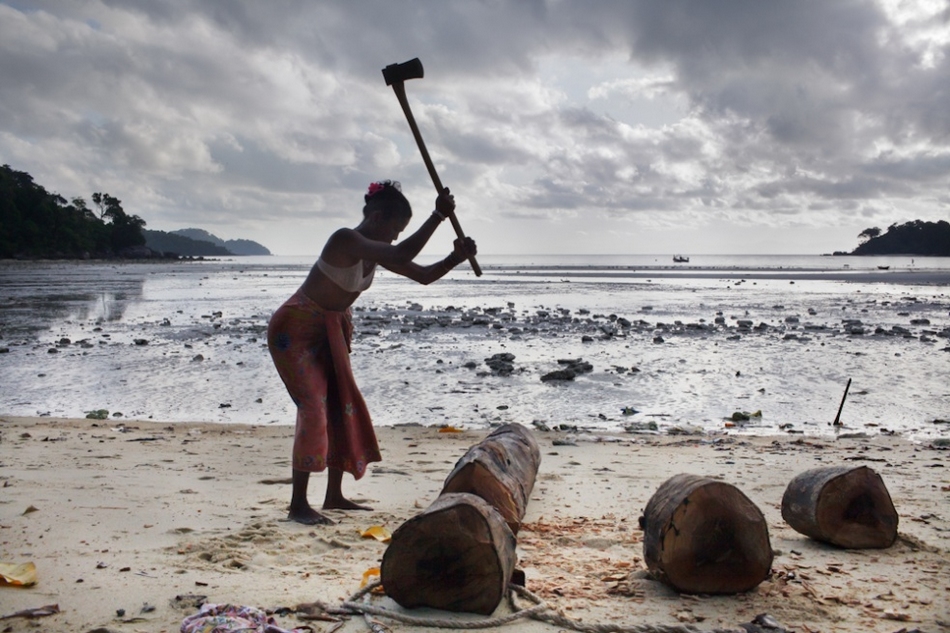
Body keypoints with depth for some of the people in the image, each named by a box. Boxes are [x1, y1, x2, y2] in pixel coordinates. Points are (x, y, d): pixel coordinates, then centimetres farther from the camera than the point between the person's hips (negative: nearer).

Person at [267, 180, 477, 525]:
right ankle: (298, 505, -11)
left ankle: (334, 495, 19)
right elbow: (401, 255, -40)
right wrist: (438, 215, -37)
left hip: (329, 332, 9)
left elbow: (424, 275, 4)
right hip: (295, 331, -9)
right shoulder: (345, 240, -27)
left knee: (343, 407, 8)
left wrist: (456, 257, -13)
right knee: (314, 408, -16)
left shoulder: (375, 251, 0)